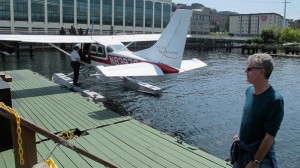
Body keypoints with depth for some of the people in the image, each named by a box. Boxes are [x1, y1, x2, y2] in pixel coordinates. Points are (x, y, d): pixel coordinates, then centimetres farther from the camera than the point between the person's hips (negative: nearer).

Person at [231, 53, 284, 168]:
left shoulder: (274, 99, -23)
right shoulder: (249, 90, -4)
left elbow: (270, 136, -22)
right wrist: (240, 135, 9)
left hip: (261, 154, -6)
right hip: (241, 150, 7)